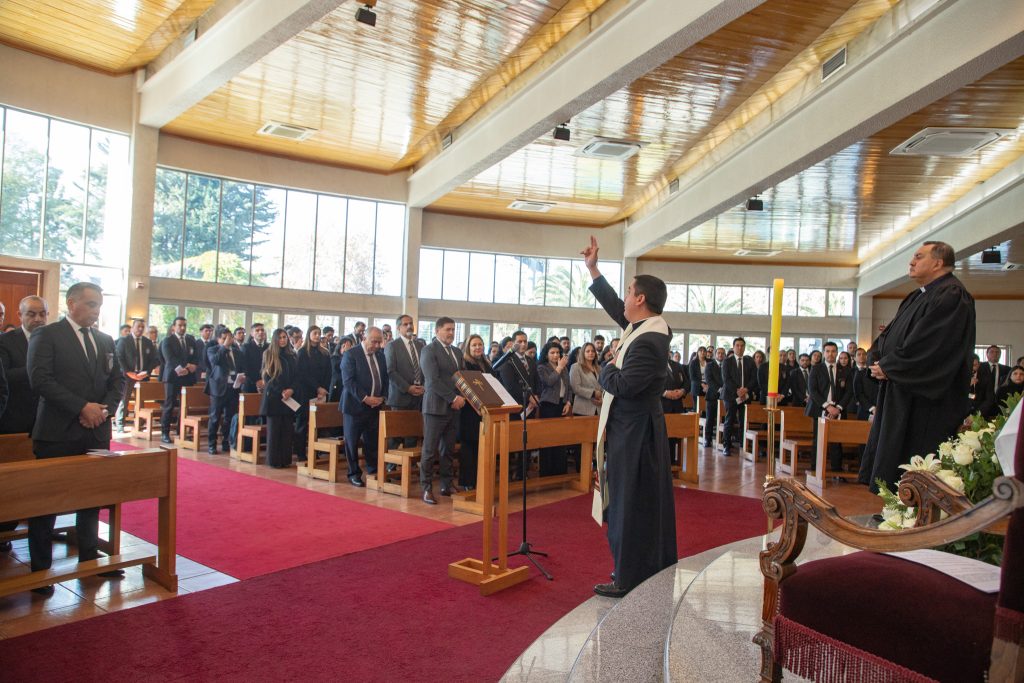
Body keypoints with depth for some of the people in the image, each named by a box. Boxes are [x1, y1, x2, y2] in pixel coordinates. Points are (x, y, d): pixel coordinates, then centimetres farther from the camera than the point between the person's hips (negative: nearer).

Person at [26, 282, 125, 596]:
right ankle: (40, 568, 16)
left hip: (97, 431, 5)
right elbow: (41, 380, -14)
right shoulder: (46, 336, -4)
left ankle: (89, 558, 26)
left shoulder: (105, 340, 13)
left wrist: (105, 408, -5)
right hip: (58, 433, -5)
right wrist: (82, 407, -18)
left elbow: (117, 379, 14)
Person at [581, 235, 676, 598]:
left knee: (630, 504, -1)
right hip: (639, 427, 10)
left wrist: (607, 369, -6)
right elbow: (614, 305, 20)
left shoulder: (647, 342, -24)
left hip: (634, 432, -10)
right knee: (647, 502, 18)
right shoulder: (644, 325, 6)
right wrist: (592, 269, 23)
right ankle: (655, 570, 31)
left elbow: (623, 385, -27)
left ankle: (630, 579, 10)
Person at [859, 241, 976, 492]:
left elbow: (929, 345, -22)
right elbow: (891, 333, 19)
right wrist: (880, 359, 0)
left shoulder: (951, 296, -14)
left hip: (924, 399, -10)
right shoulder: (917, 296, 17)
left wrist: (888, 367, -14)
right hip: (901, 393, 10)